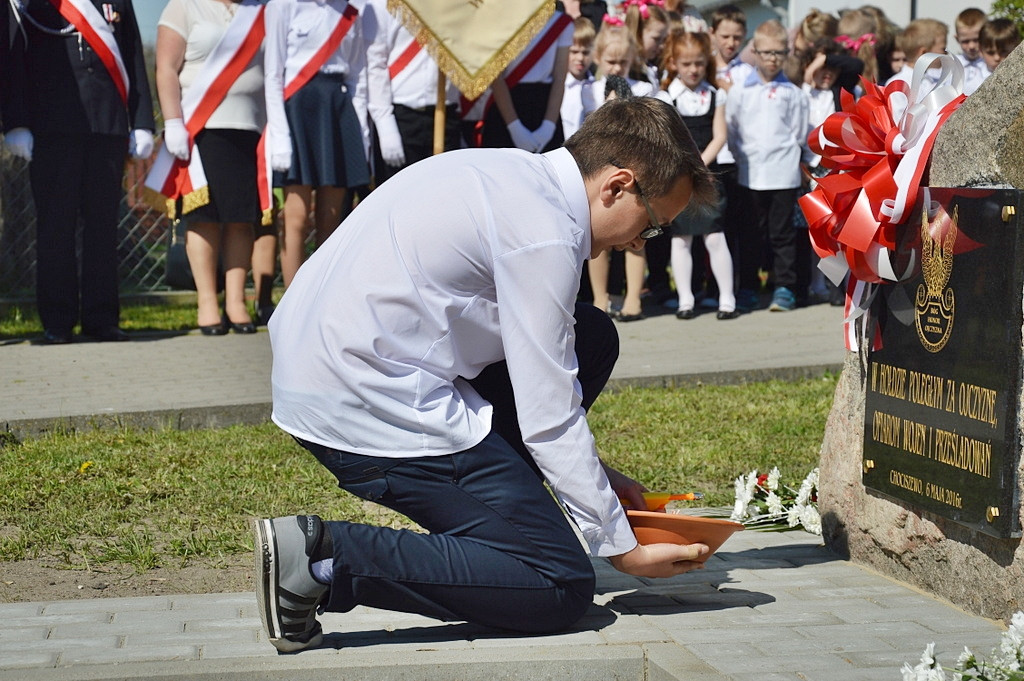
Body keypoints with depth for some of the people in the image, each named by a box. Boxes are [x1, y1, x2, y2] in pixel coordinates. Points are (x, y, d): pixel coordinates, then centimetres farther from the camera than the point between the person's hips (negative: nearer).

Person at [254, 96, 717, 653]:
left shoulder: (515, 172, 15)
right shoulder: (544, 232, -15)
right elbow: (548, 417, -13)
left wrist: (596, 477, 24)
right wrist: (621, 545, -2)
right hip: (369, 406, -10)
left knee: (591, 340, 15)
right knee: (562, 588, -7)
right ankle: (325, 557, -14)